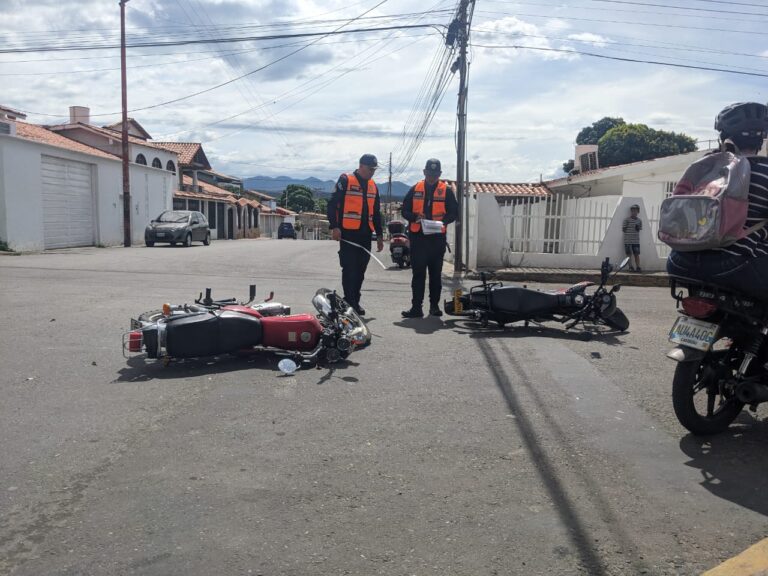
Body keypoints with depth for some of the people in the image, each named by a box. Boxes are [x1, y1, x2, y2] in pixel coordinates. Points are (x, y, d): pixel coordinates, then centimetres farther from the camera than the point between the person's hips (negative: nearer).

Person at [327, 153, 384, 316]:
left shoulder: (373, 186, 18)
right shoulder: (345, 180, -2)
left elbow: (376, 213, 22)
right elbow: (332, 204, -6)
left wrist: (379, 235, 20)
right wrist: (335, 226, -15)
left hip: (365, 235, 6)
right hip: (348, 233, -6)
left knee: (360, 271, 8)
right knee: (349, 269, -7)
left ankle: (355, 302, 16)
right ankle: (349, 303, -1)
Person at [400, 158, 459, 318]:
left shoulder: (447, 191, 4)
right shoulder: (415, 190, 8)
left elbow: (454, 212, 3)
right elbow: (405, 210, 8)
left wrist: (443, 221, -16)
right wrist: (416, 217, -12)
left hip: (437, 238, 0)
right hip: (418, 237, 1)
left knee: (436, 273, 7)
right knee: (418, 273, -1)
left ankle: (434, 305, 17)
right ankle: (416, 307, 1)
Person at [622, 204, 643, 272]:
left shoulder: (639, 221, 8)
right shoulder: (626, 219, -4)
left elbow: (639, 229, 14)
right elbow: (623, 229, -1)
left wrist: (638, 228, -2)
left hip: (636, 241, 3)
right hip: (628, 240, -3)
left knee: (637, 254, 3)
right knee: (629, 254, -1)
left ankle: (638, 267, 5)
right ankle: (631, 267, 4)